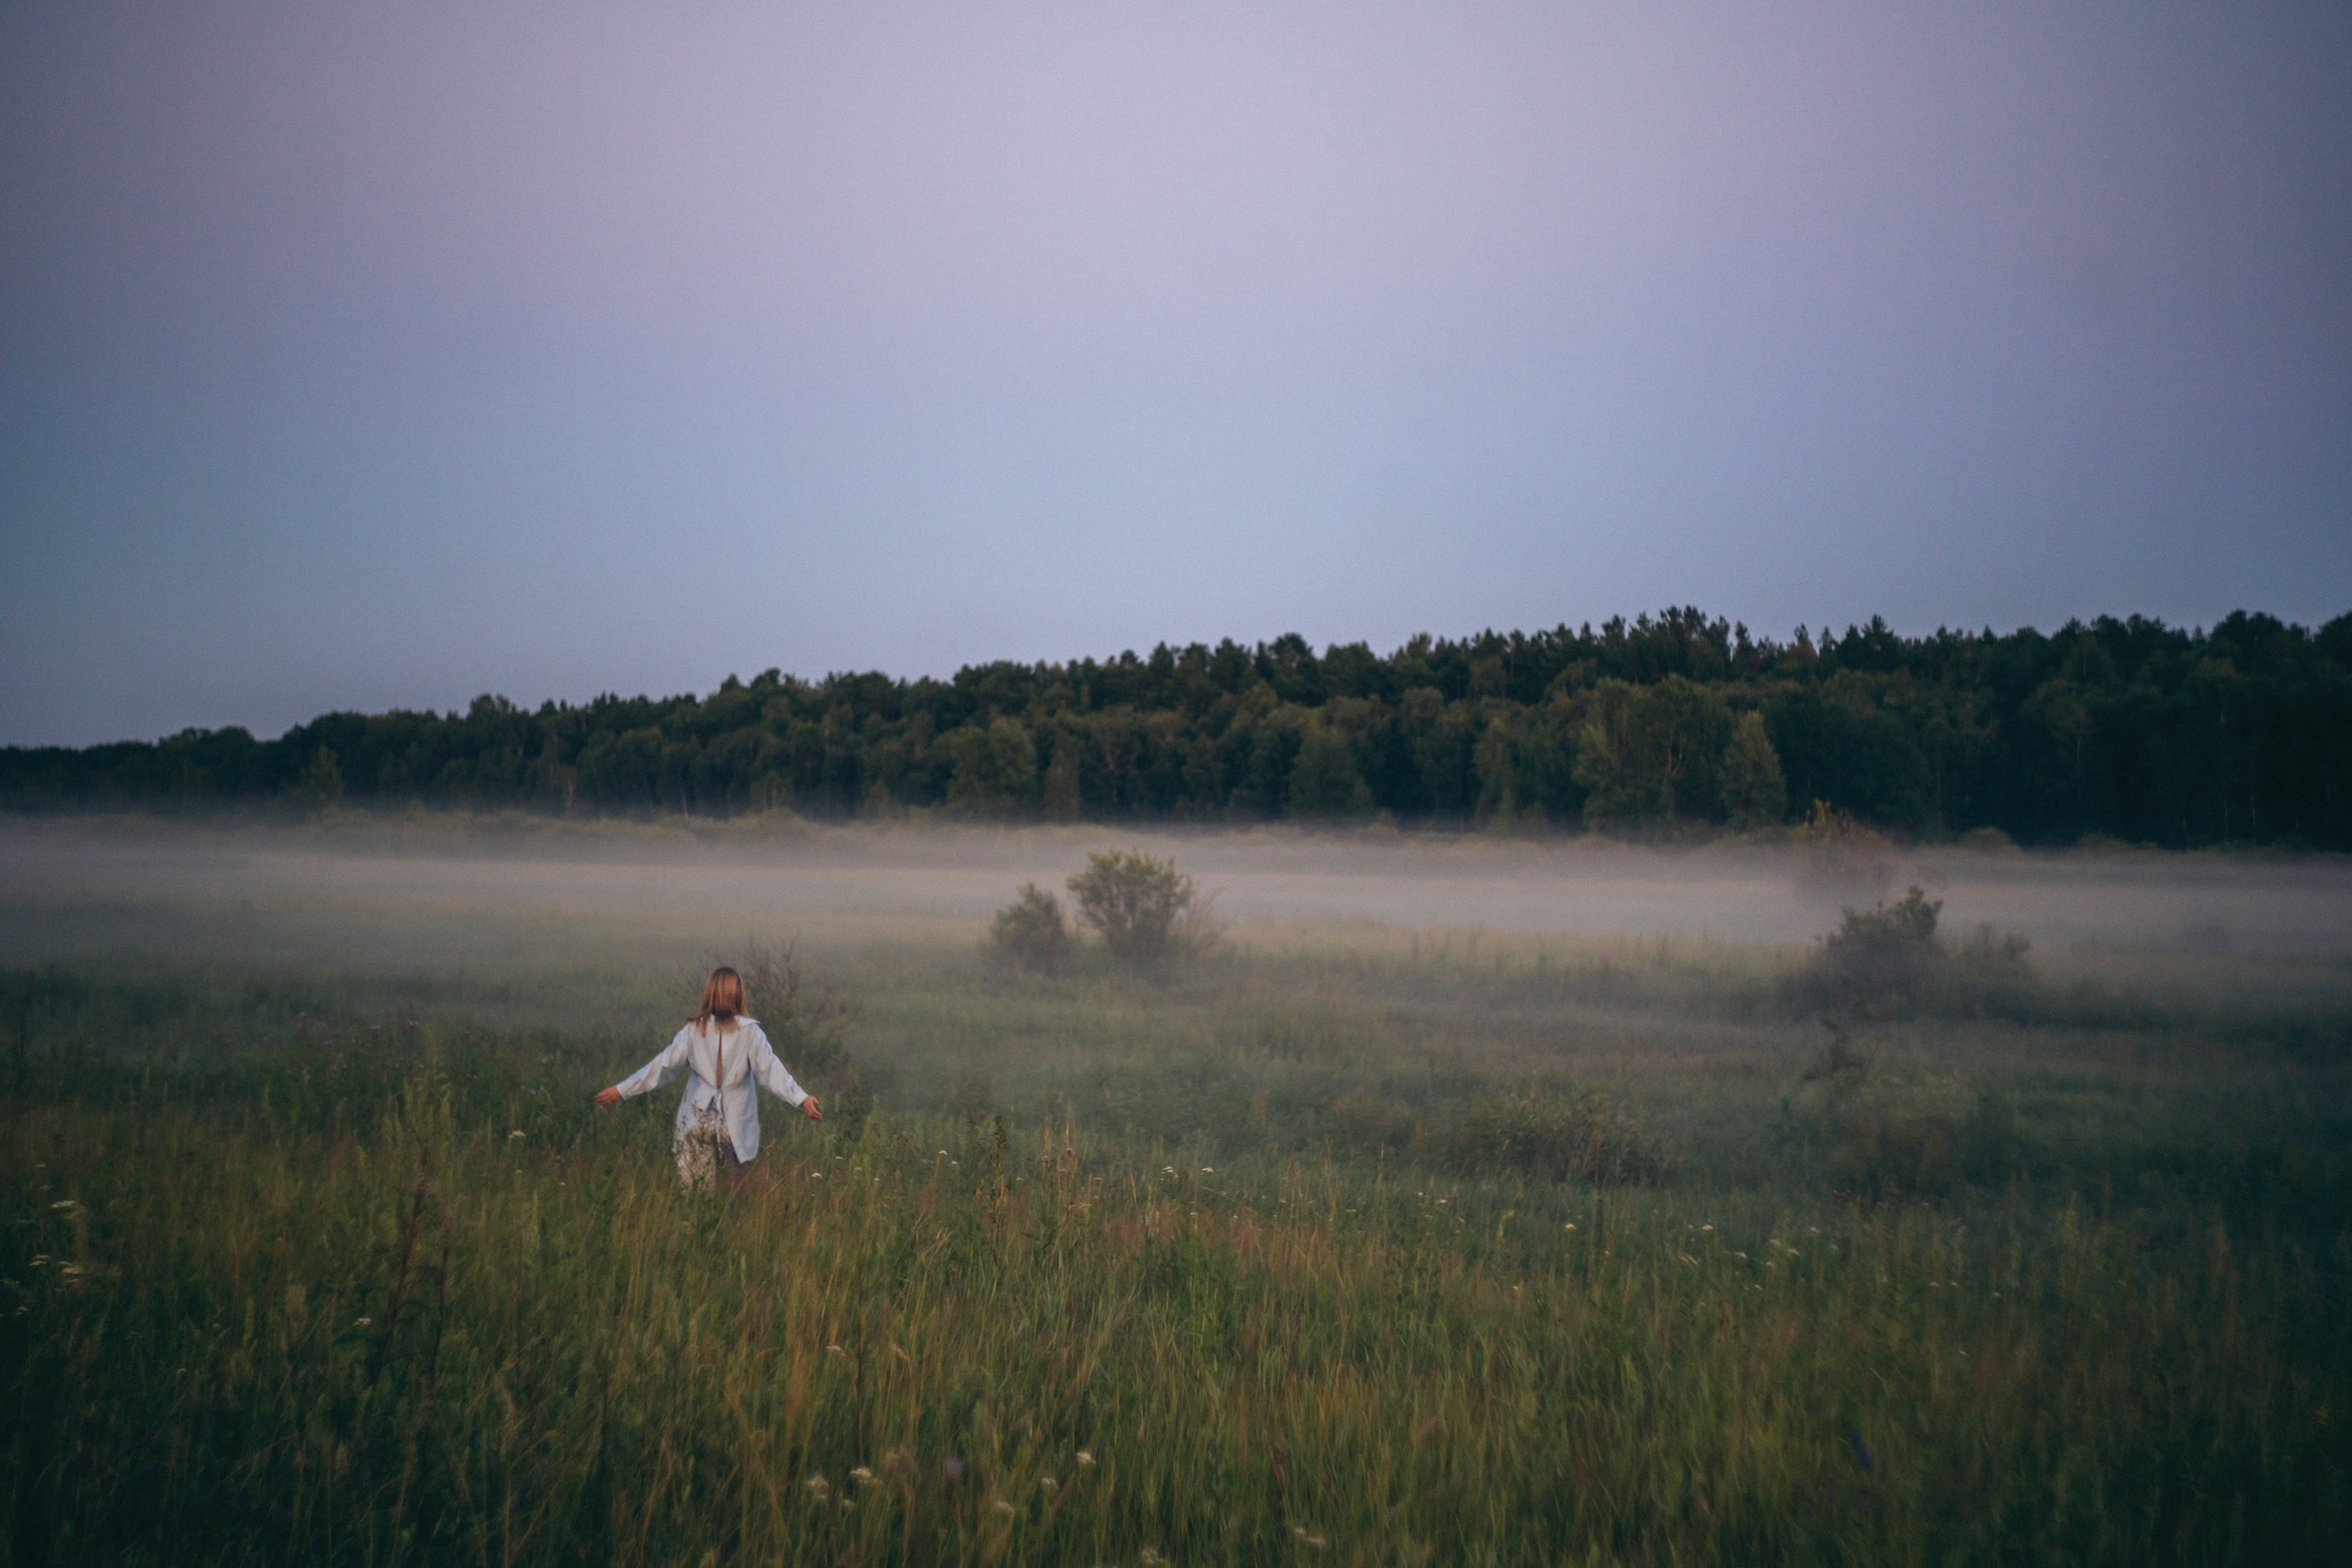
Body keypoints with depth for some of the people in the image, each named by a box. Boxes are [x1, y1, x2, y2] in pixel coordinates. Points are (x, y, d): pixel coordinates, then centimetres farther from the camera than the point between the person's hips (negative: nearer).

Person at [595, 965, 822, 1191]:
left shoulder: (695, 1030, -4)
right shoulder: (750, 1032, -9)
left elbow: (664, 1065, 0)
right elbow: (770, 1070, -14)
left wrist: (622, 1090, 8)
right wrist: (802, 1098, -16)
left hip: (699, 1119, 1)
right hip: (735, 1121, -1)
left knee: (696, 1194, 10)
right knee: (735, 1191, 13)